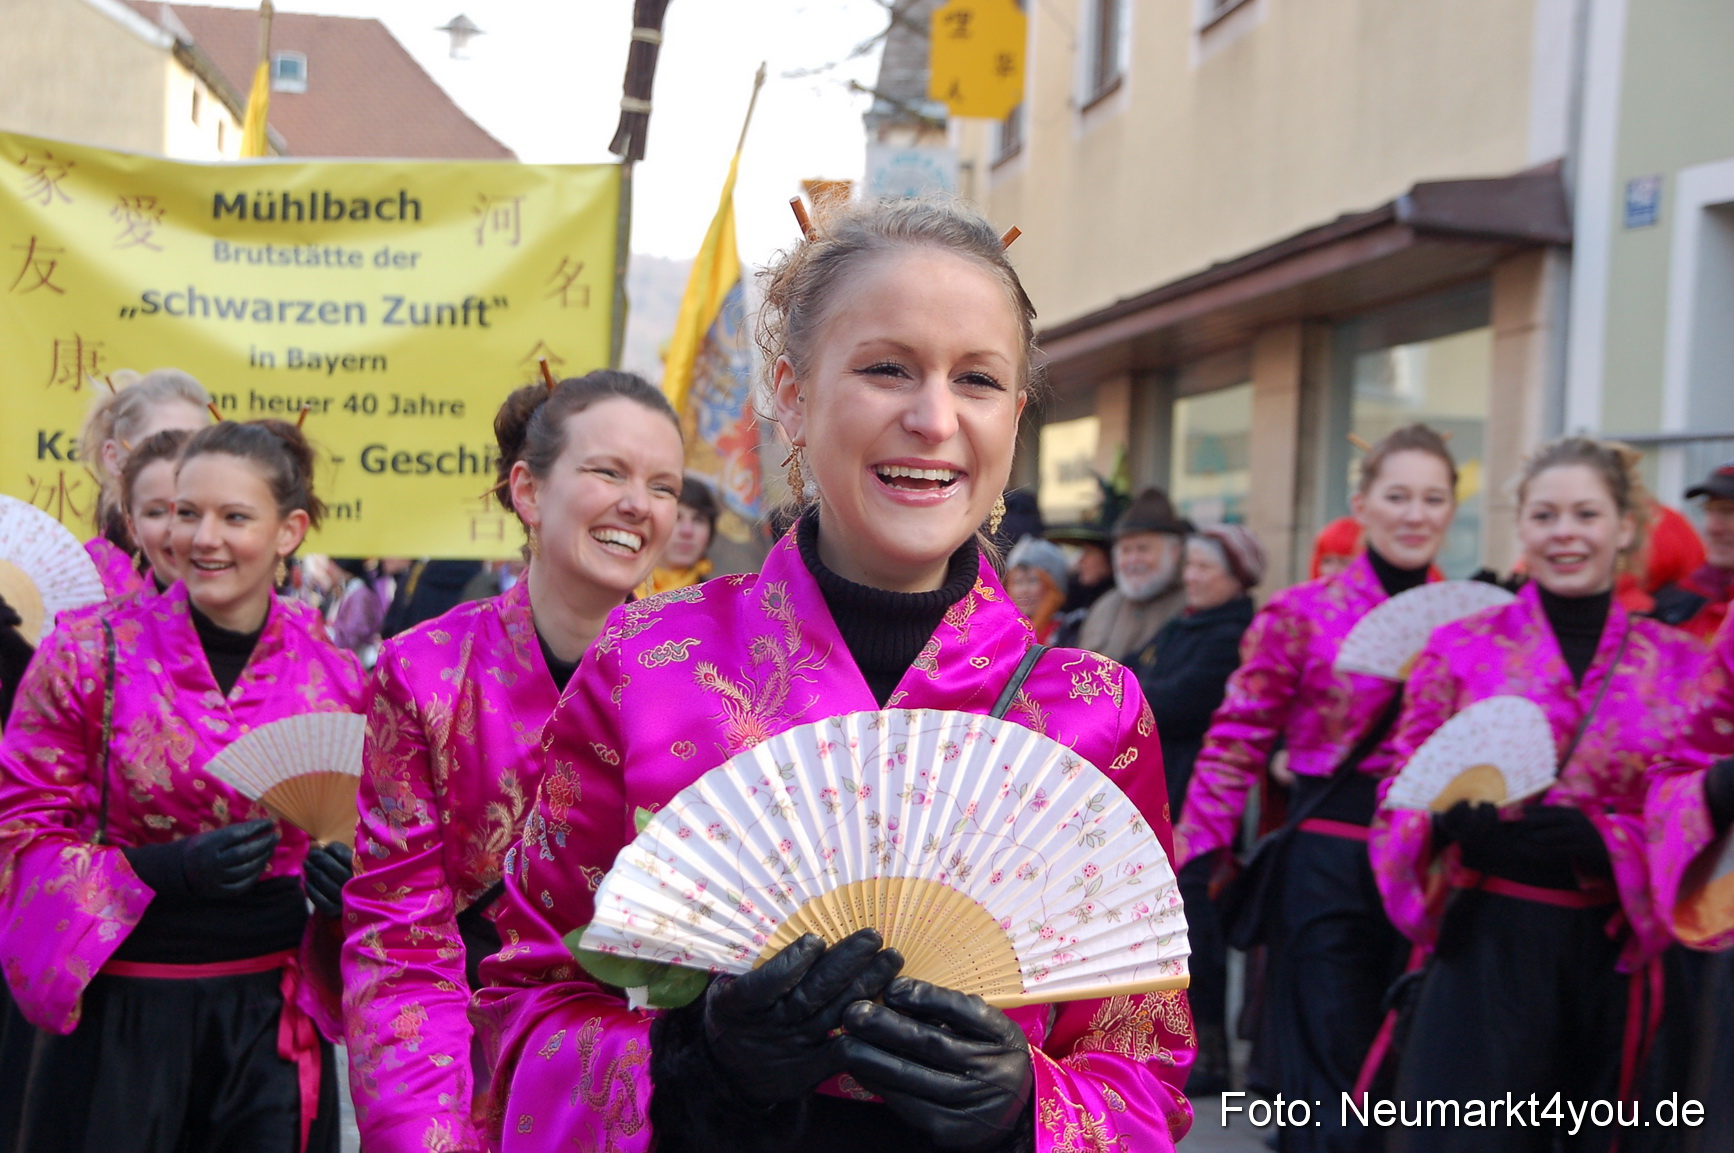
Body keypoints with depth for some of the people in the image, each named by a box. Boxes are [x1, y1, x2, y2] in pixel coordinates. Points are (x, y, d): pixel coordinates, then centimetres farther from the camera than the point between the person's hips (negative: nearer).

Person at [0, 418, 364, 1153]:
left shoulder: (334, 679, 0)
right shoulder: (89, 654, -5)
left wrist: (348, 880, -10)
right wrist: (172, 867, -19)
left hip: (271, 1017, 2)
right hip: (118, 1014, -1)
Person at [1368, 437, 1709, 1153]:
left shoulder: (1679, 665, 4)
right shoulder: (1459, 648, 0)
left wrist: (1597, 840, -17)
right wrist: (1452, 820, -22)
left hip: (1611, 954, 2)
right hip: (1484, 942, -2)